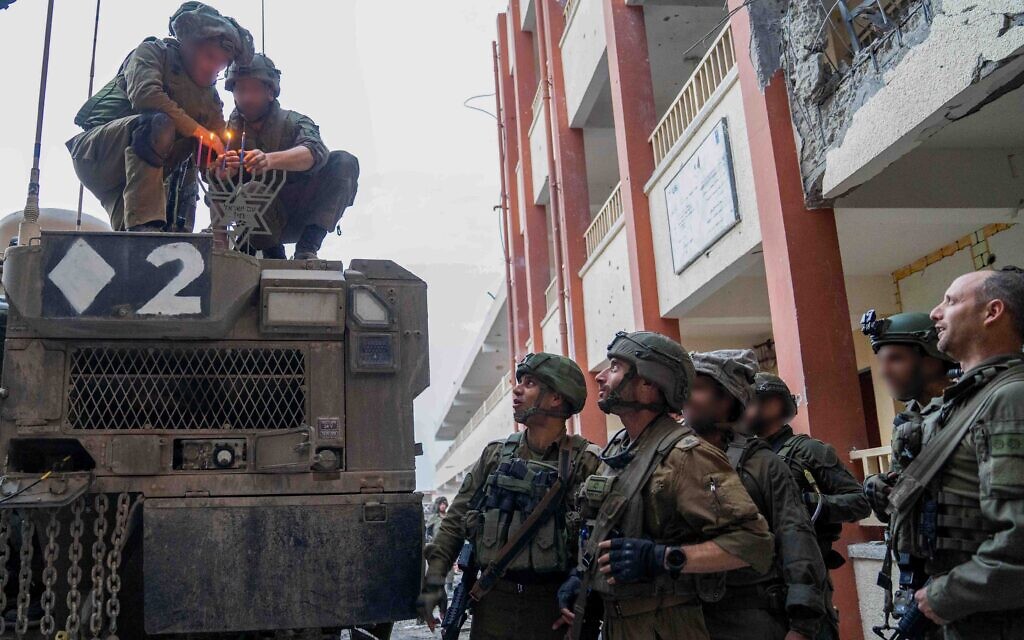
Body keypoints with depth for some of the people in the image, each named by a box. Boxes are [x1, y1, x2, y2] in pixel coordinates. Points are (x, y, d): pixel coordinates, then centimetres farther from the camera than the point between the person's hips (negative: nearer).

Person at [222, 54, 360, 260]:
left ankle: (306, 249, -26)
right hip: (260, 219, 0)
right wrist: (224, 169, -36)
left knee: (345, 162, -20)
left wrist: (270, 160, -49)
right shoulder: (232, 128, 2)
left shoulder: (293, 122, -5)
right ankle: (273, 253, -12)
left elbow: (315, 152, -29)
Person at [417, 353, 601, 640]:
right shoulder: (495, 454, 6)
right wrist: (434, 580, 4)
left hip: (554, 604, -3)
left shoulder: (585, 463, -6)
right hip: (493, 601, 3)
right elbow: (455, 520, 8)